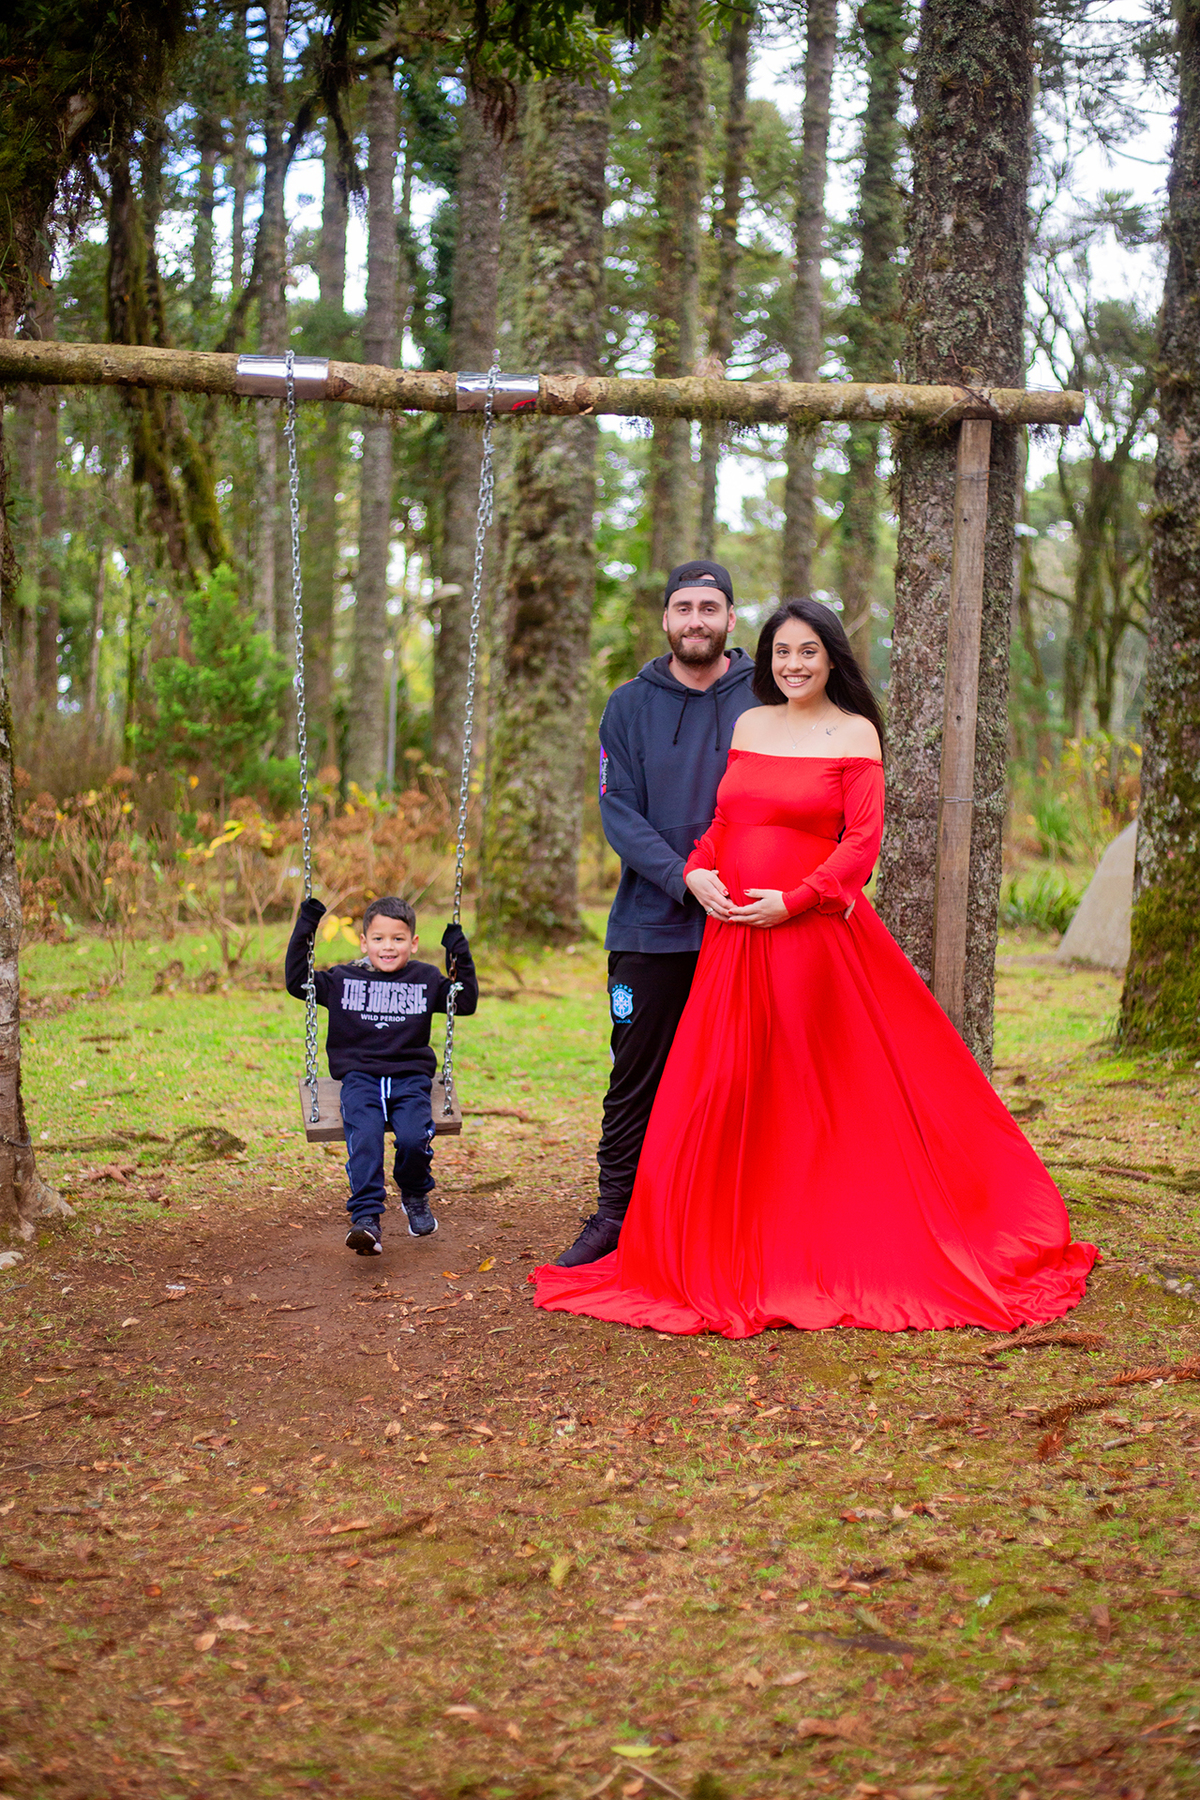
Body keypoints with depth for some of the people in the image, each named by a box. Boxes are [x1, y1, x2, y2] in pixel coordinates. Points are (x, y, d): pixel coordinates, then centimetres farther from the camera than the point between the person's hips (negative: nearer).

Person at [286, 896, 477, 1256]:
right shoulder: (343, 980, 11)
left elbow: (466, 1002, 13)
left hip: (410, 1077, 0)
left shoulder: (426, 979, 12)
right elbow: (297, 981, 11)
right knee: (364, 1138, -29)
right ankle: (366, 1219, -31)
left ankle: (415, 1196, 6)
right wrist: (304, 931, 6)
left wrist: (460, 956, 3)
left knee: (414, 1139, -25)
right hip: (360, 1077, 0)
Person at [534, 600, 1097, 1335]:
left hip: (814, 933, -5)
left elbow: (863, 842, -5)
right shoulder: (748, 725, 15)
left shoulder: (854, 734, 1)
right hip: (734, 935, 5)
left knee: (820, 1096, -1)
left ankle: (834, 1254, 10)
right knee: (724, 1095, 4)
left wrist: (794, 900, -14)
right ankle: (730, 1254, 15)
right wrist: (697, 870, -1)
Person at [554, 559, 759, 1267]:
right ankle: (616, 1212, 16)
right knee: (636, 1078, 5)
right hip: (652, 924, 1)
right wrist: (684, 876, -17)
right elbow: (619, 812, -2)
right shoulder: (631, 706, 7)